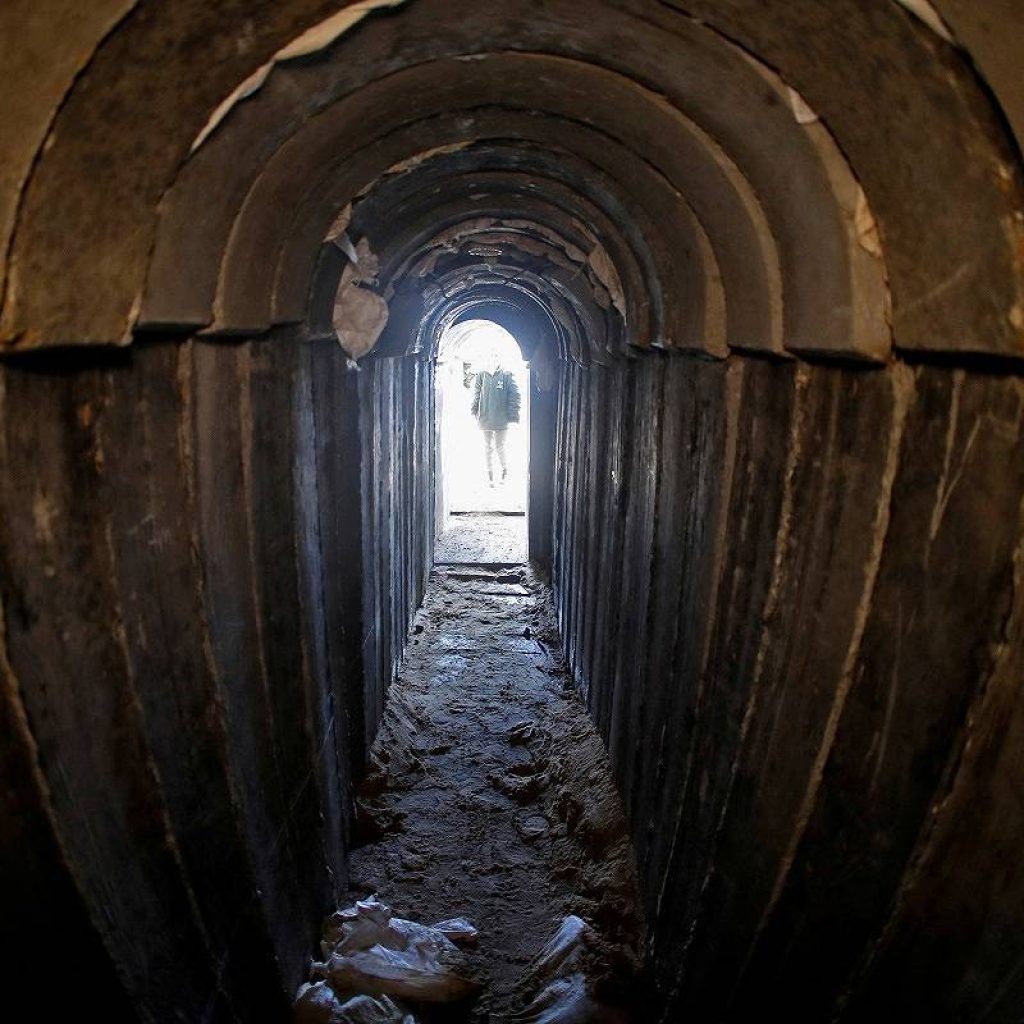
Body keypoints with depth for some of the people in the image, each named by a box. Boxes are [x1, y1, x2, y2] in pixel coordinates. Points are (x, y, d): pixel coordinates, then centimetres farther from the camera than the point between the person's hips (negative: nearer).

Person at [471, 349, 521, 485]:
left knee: (500, 447, 4)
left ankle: (504, 468, 31)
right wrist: (475, 411, 2)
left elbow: (514, 396, -5)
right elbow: (476, 395, 8)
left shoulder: (507, 376, -5)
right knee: (488, 447, 11)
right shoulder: (482, 375, 1)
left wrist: (513, 415, -10)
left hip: (501, 419, -2)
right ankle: (490, 474, 25)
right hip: (485, 418, 2)